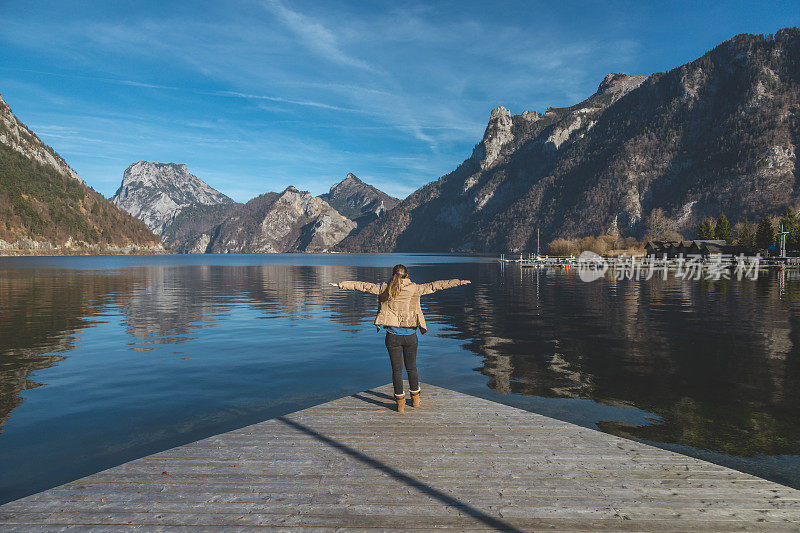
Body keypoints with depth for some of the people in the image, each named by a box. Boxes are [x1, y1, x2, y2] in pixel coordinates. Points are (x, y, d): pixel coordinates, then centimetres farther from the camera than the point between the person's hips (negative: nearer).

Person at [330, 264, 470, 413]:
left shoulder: (383, 289, -1)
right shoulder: (413, 289, -5)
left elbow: (363, 286, 5)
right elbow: (434, 285, -2)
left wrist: (341, 284, 13)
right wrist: (459, 282, 3)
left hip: (392, 336, 0)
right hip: (410, 335, 0)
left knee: (397, 369, 8)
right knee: (411, 367, 17)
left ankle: (400, 402, 14)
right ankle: (415, 398, 31)